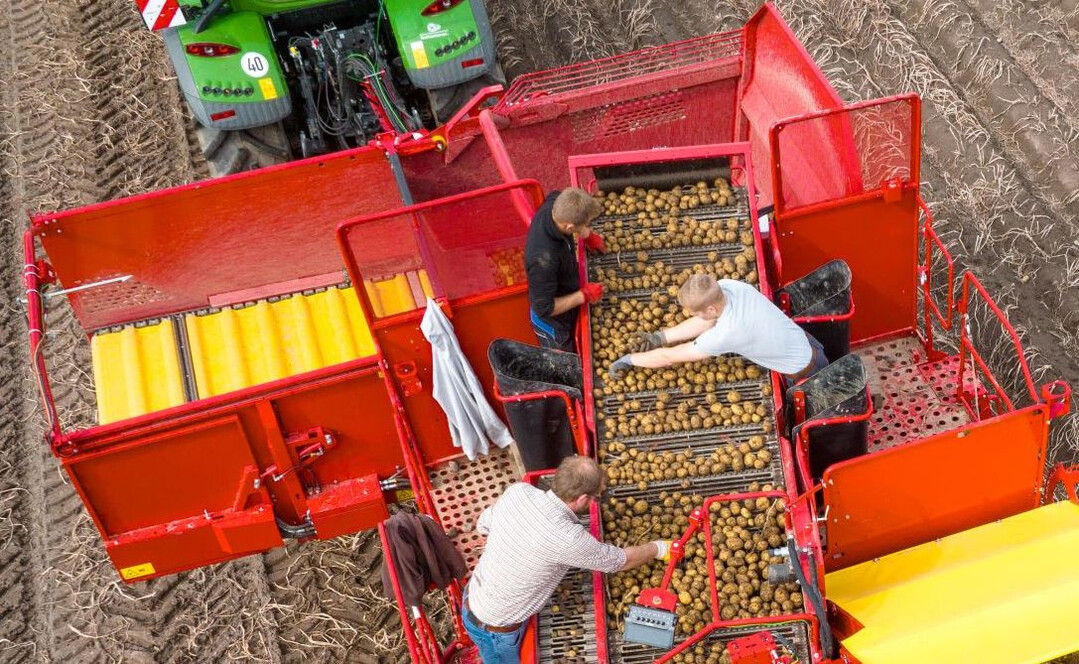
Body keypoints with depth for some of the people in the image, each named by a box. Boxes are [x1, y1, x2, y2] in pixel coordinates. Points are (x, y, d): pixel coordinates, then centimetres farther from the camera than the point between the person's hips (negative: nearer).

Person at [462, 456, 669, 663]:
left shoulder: (518, 491, -16)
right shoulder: (568, 539, -34)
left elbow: (483, 524, 4)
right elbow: (621, 560, -15)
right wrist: (658, 549, 3)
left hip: (473, 598, 6)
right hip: (495, 629, -6)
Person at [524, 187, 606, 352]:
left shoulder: (553, 203, -26)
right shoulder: (543, 259, -47)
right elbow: (544, 309, -34)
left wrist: (588, 235, 2)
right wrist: (583, 296, -24)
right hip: (552, 322, -6)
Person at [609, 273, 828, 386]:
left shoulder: (726, 334, -38)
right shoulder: (726, 285, -19)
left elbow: (668, 358, -29)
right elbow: (705, 321, -1)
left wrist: (628, 360, -17)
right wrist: (661, 336, -7)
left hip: (803, 372, -7)